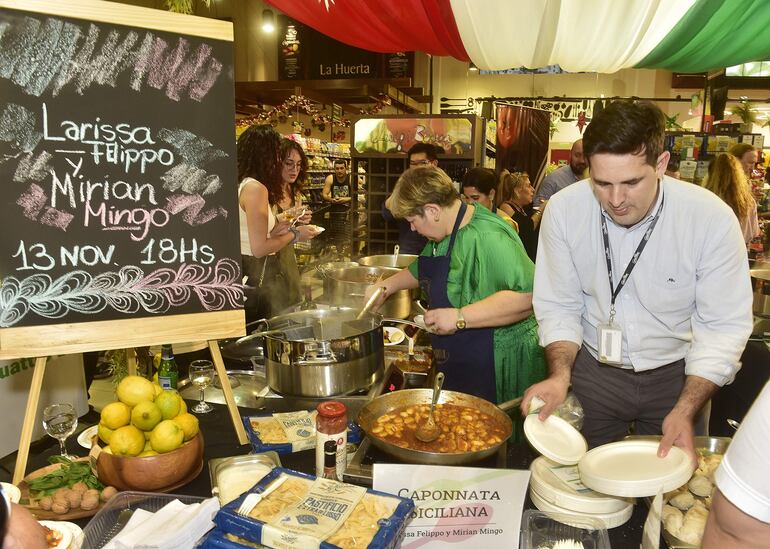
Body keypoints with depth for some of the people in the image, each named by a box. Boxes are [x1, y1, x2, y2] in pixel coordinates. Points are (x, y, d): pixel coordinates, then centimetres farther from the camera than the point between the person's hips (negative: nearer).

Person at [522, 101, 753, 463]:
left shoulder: (713, 219, -21)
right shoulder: (562, 210, -18)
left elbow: (723, 326, -16)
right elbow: (559, 307, -10)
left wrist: (685, 411, -25)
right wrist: (559, 376, -25)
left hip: (675, 375, 0)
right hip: (593, 370, 1)